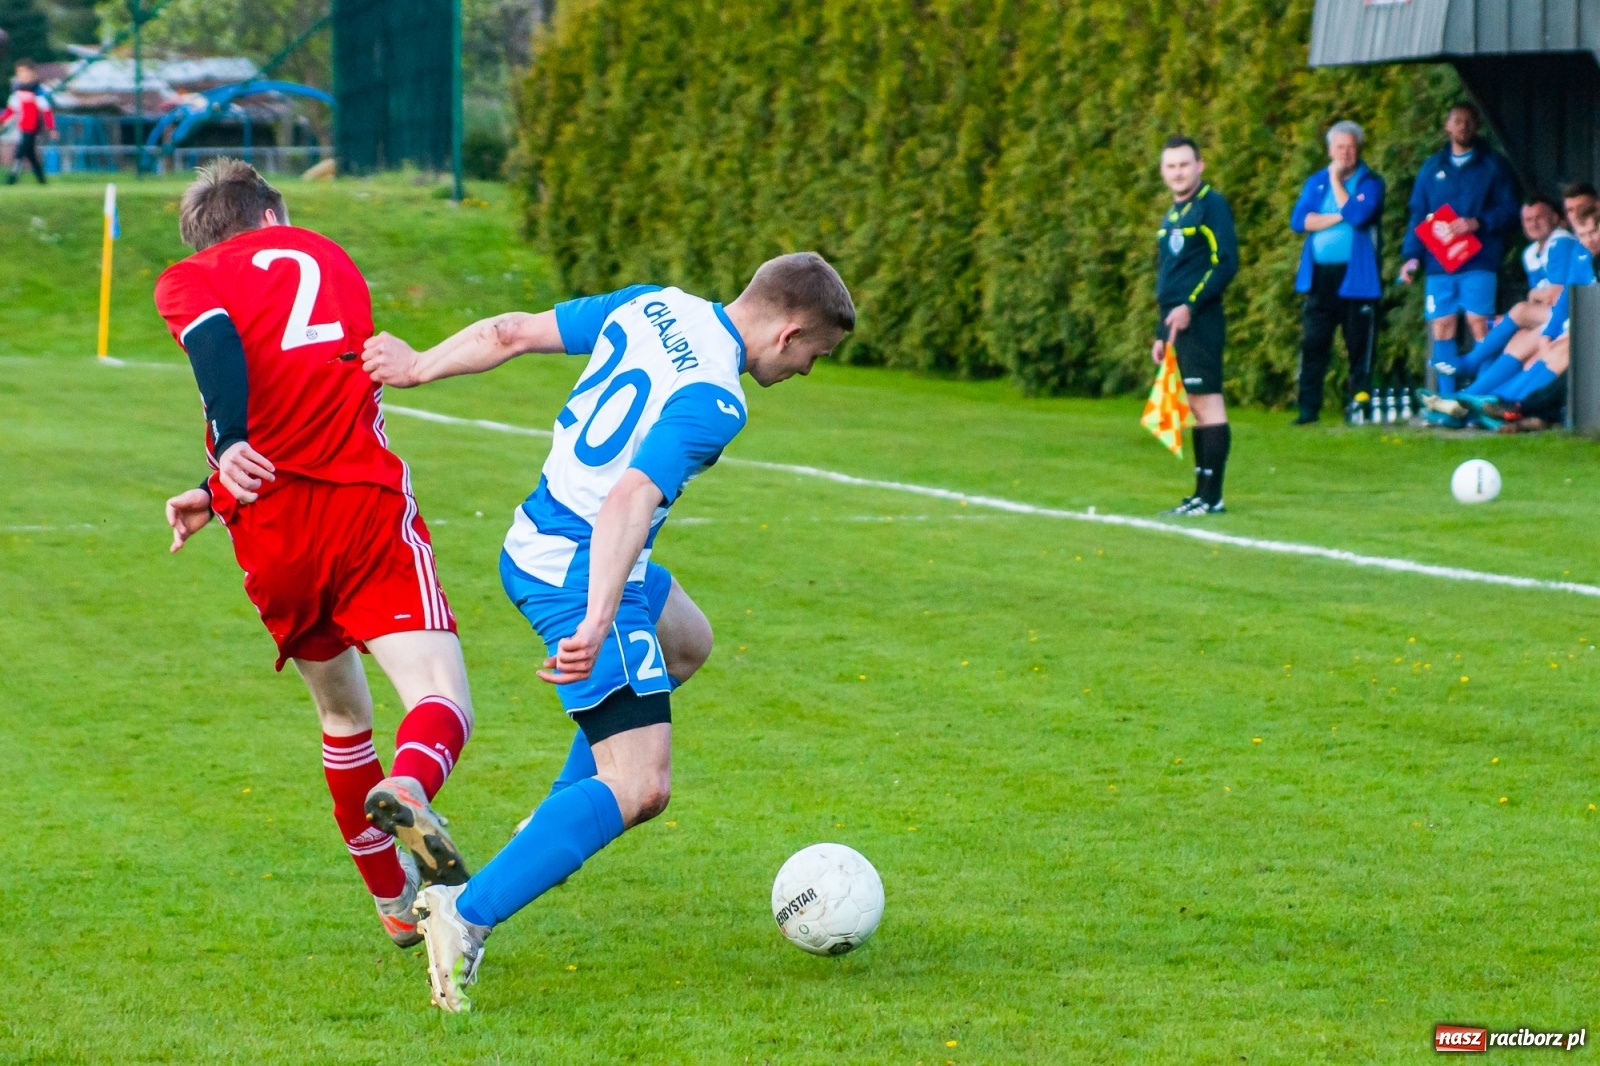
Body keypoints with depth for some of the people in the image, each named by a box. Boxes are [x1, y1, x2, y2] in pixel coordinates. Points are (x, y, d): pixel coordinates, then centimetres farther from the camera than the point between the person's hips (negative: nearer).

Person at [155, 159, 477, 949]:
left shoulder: (187, 280, 14)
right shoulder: (326, 258, 25)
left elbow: (216, 337, -10)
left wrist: (229, 448, -20)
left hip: (270, 533, 1)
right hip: (365, 503, -1)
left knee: (341, 713, 21)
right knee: (441, 701, -11)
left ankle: (396, 902, 27)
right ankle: (408, 790, -44)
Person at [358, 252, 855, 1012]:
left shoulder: (653, 306, 2)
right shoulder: (714, 403, -21)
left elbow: (515, 332, 4)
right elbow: (633, 500, -34)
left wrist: (420, 367, 15)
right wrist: (597, 623, -41)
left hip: (533, 545, 10)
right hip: (580, 575, -10)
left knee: (686, 643, 34)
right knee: (640, 788, -13)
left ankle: (561, 816, 32)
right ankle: (467, 915, -24)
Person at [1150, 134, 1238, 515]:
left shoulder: (1211, 205, -5)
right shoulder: (1171, 216, 20)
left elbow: (1226, 263, -13)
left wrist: (1190, 306, -18)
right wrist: (1162, 333, 22)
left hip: (1200, 322, -9)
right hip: (1177, 325, 9)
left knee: (1207, 401, -9)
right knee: (1196, 407, 9)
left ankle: (1212, 495, -10)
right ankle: (1202, 494, 10)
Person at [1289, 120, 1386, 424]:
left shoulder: (1370, 183, 3)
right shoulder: (1316, 182, 13)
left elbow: (1359, 215, -16)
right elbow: (1298, 221, 0)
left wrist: (1337, 181, -6)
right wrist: (1340, 217, -9)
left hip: (1356, 276, -3)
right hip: (1319, 275, 3)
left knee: (1359, 345, 1)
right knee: (1313, 343, 0)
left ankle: (1360, 406, 6)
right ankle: (1308, 408, 2)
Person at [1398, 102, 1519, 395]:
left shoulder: (1493, 165, 9)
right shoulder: (1433, 167, 18)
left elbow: (1508, 209, 2)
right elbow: (1418, 215, 15)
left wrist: (1477, 223, -15)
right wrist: (1412, 255, 3)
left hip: (1479, 260, -3)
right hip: (1438, 260, 3)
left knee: (1478, 322, -12)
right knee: (1442, 327, 0)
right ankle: (1446, 399, 2)